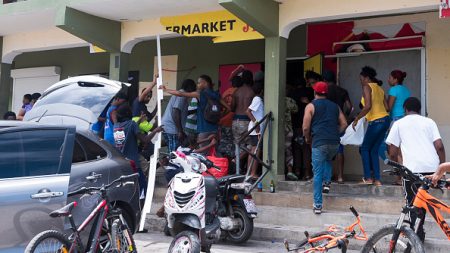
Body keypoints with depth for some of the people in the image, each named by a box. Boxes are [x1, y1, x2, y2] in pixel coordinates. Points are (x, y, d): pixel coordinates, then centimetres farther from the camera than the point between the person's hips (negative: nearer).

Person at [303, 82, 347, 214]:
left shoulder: (311, 106, 4)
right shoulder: (335, 106, 18)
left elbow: (306, 127, -3)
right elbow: (344, 124, 13)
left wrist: (308, 138, 14)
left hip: (319, 142, -4)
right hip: (335, 142, 4)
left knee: (317, 173, 1)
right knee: (328, 160, 34)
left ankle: (318, 205, 0)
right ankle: (326, 183, 17)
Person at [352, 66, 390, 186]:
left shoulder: (367, 87, -5)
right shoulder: (379, 88, 18)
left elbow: (368, 106, -19)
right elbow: (386, 107, 15)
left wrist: (357, 119, -12)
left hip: (376, 121, -8)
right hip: (385, 119, 8)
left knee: (365, 149, 6)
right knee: (374, 151, 12)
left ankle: (368, 178, 4)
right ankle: (377, 179, 10)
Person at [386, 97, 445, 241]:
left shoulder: (399, 124, 11)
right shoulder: (429, 122, 16)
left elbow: (393, 153, 6)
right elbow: (439, 146, 3)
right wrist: (442, 165, 14)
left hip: (412, 168, -3)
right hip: (432, 167, 3)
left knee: (413, 201, 9)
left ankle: (418, 235, 2)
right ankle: (418, 232, 24)